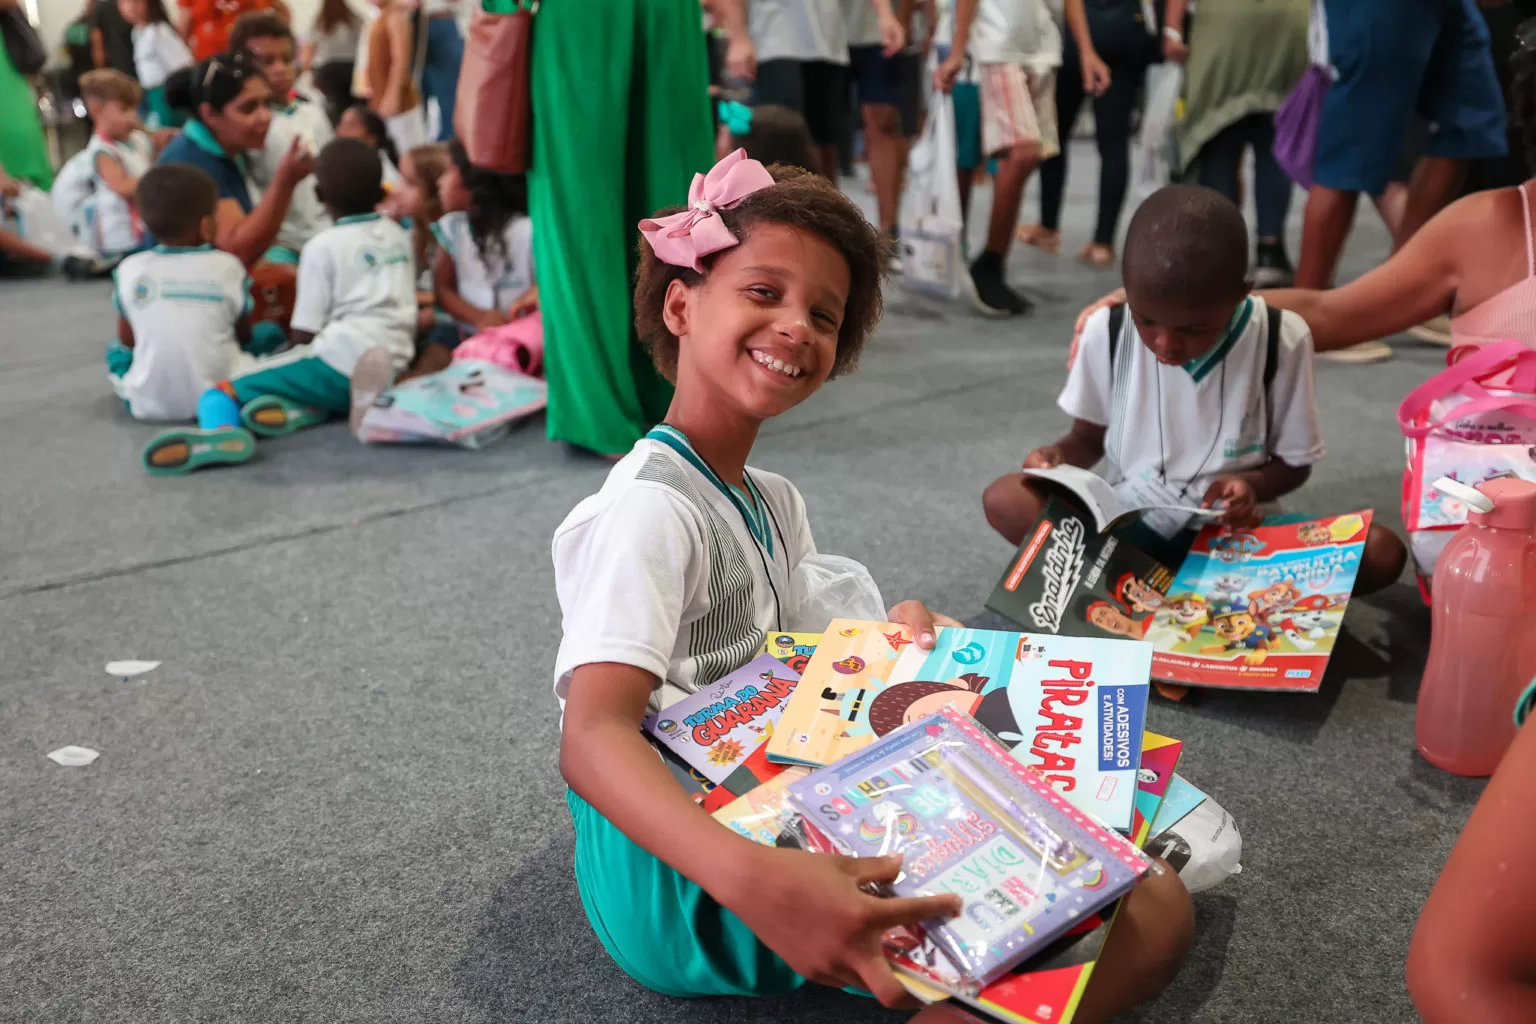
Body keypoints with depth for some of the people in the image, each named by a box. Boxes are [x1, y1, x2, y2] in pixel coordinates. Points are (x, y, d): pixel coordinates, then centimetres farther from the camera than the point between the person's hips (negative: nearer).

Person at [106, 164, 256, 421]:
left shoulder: (129, 270, -3)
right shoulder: (227, 266, -7)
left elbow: (127, 340, 9)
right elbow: (245, 335, 6)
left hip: (150, 404, 3)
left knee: (116, 350, 32)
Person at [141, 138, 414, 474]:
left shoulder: (322, 246, 1)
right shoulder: (398, 235, 18)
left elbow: (303, 333, -3)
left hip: (340, 362, -6)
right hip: (393, 366, 7)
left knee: (221, 391, -4)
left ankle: (220, 431, -41)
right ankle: (302, 411, -16)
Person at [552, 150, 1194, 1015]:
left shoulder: (776, 503, 14)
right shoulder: (651, 510, -17)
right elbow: (594, 738, -30)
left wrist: (895, 644, -5)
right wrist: (755, 883, -47)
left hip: (777, 807, 10)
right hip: (680, 878, -10)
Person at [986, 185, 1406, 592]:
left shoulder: (1282, 340, -11)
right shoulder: (1108, 330, -9)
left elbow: (1294, 462, 0)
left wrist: (1252, 484, -22)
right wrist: (1057, 458, -17)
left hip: (1232, 531, 0)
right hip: (1125, 522, 0)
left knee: (1380, 552, -25)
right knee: (1005, 500, -26)